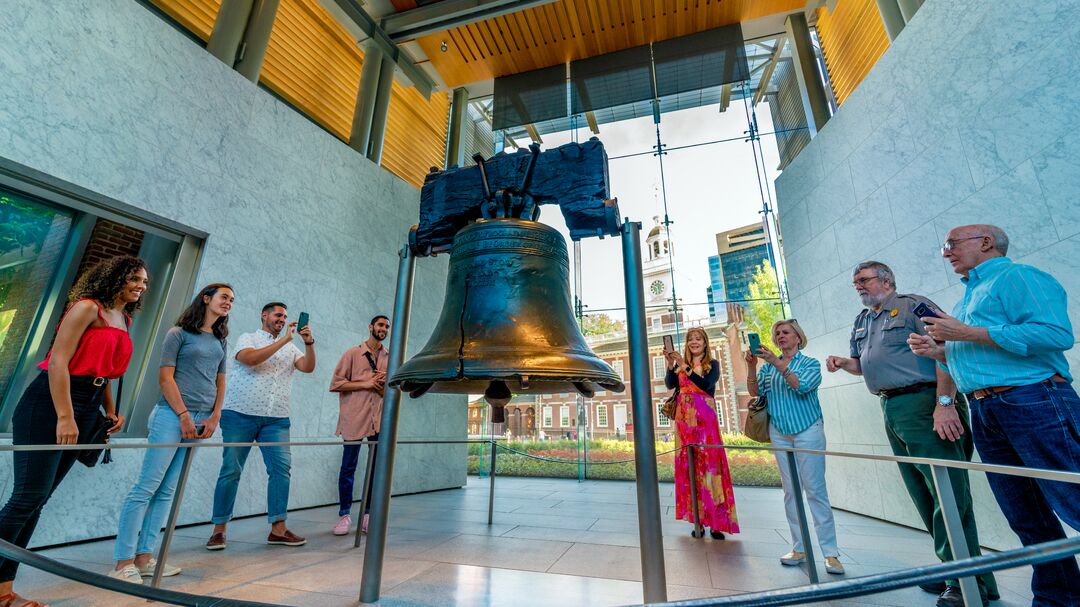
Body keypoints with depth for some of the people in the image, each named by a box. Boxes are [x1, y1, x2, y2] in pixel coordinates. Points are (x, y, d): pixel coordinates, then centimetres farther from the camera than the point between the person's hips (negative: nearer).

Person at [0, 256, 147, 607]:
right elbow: (57, 361, -16)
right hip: (49, 404, -8)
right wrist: (64, 417, -19)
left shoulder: (125, 321, 14)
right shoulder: (88, 307, -10)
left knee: (38, 498, 11)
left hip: (86, 410, 8)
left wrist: (111, 411, 10)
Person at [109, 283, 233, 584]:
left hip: (201, 420, 6)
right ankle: (123, 563, 3)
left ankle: (144, 557, 14)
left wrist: (215, 416, 4)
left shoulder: (220, 341, 16)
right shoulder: (179, 333, -1)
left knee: (167, 491, 8)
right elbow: (165, 377, -6)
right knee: (146, 487, -4)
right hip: (172, 415, -5)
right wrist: (184, 415, -11)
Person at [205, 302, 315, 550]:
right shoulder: (248, 338, 6)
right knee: (231, 471, 3)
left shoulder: (290, 348, 16)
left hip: (277, 419, 3)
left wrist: (309, 343, -14)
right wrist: (284, 339, -15)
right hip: (240, 415, -3)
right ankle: (218, 530, 17)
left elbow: (308, 367, 1)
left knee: (281, 468, -4)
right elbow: (251, 358, -15)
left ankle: (278, 529, 1)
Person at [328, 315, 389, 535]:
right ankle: (344, 515, 18)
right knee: (348, 467, 5)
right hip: (354, 418, -3)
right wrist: (366, 384, -11)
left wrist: (387, 384, -5)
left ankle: (367, 514, 19)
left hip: (380, 419, 3)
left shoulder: (390, 358, 12)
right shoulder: (352, 353, 3)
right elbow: (335, 384, -3)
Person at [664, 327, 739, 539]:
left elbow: (707, 385, -13)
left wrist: (685, 368, -17)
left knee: (709, 463, -4)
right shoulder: (681, 364, 13)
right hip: (685, 418, 3)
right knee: (689, 466, 2)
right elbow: (669, 384, -1)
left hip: (705, 418, -3)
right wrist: (671, 364, -14)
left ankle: (716, 522, 3)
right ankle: (698, 520, 10)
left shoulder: (712, 364, 5)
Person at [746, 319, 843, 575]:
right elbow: (755, 392, 0)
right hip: (780, 433, 3)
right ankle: (799, 548, 12)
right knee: (790, 491, 5)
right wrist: (751, 366, -13)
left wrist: (777, 363, -23)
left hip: (808, 430, -3)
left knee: (815, 490, -5)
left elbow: (802, 386, -16)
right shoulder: (768, 365, 11)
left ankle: (830, 553, 4)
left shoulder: (810, 363, 3)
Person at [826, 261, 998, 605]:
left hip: (923, 404, -8)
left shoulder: (913, 305, -4)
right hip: (892, 411, 8)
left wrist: (944, 403, -21)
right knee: (923, 495, 13)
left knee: (948, 493, -6)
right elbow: (862, 363, 26)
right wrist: (842, 363, 4)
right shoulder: (862, 321, 19)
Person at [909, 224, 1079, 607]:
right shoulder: (967, 297, 22)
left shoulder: (1017, 276, -4)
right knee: (1027, 519, 14)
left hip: (1033, 402, -8)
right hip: (984, 414, 9)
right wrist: (937, 352, 7)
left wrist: (968, 333, -18)